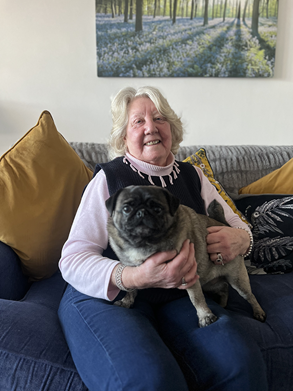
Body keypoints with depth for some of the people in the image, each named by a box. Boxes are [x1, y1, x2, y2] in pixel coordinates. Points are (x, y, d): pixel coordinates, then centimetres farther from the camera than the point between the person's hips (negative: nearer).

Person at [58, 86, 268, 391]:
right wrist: (137, 277, -27)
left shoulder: (192, 176, 11)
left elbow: (239, 227, 19)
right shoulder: (108, 177, -2)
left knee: (242, 362, -23)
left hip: (177, 296, 4)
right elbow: (72, 259, -9)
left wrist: (239, 239, -8)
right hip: (105, 295, -3)